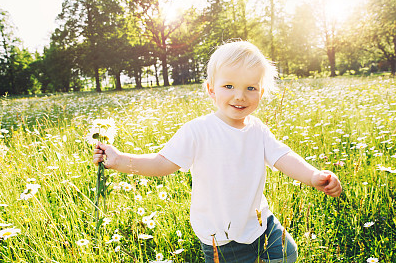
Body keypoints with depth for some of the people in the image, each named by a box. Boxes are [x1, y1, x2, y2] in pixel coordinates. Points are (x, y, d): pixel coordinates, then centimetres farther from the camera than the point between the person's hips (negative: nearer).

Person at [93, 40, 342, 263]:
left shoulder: (258, 129, -4)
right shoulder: (198, 131, -19)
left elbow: (282, 157, -10)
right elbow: (165, 162, -18)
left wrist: (314, 176, -29)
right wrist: (120, 160, -30)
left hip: (260, 220, 5)